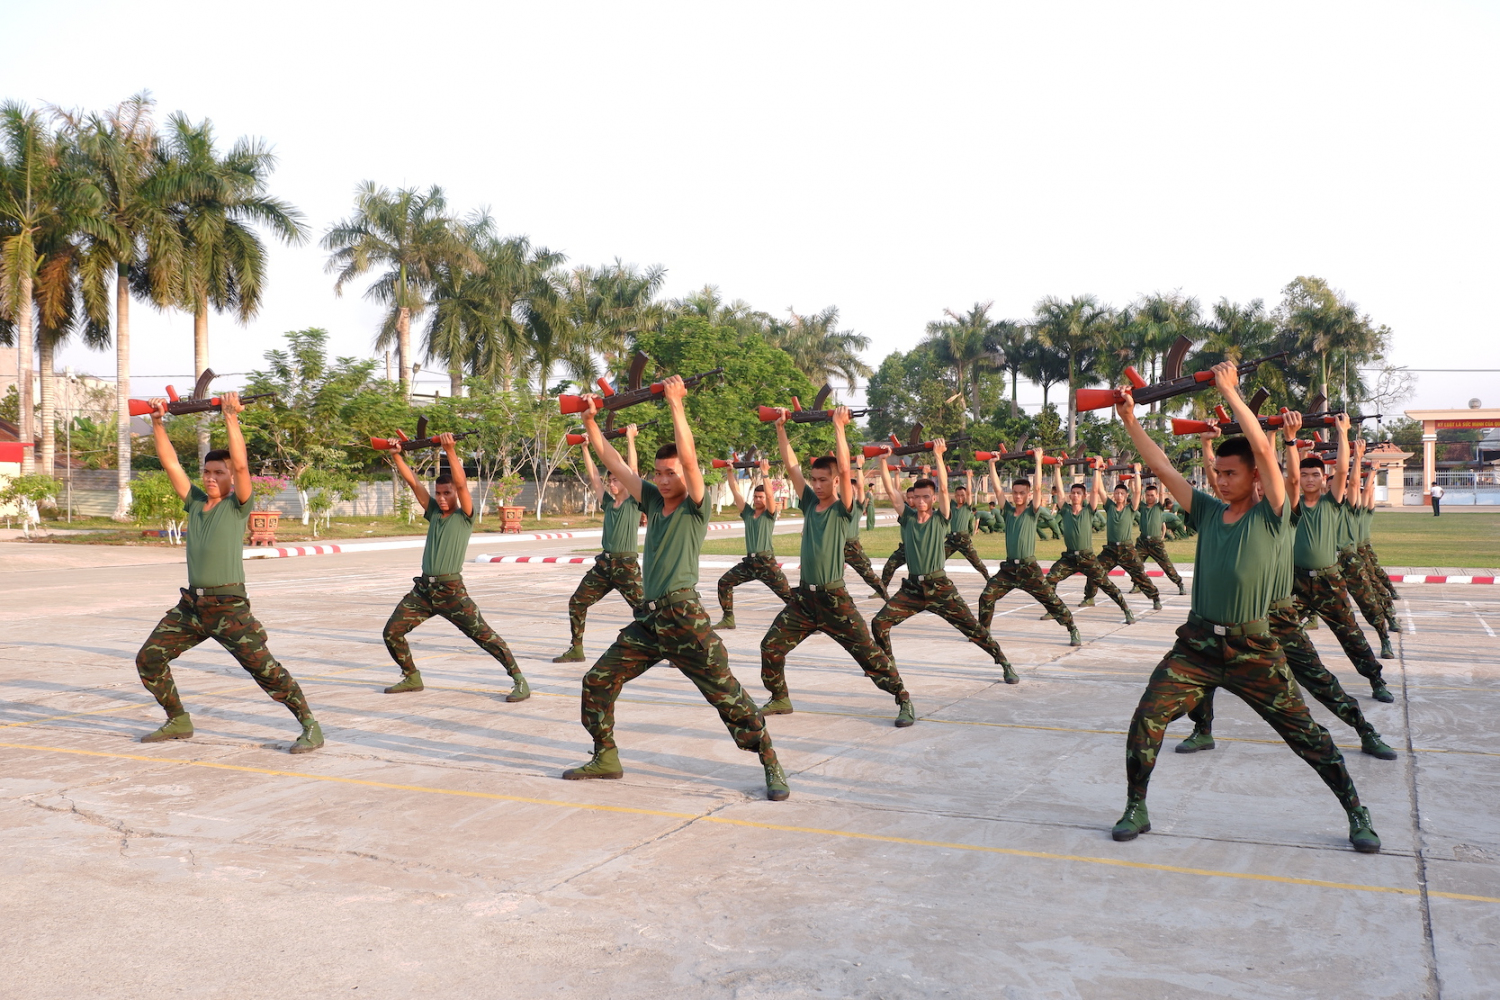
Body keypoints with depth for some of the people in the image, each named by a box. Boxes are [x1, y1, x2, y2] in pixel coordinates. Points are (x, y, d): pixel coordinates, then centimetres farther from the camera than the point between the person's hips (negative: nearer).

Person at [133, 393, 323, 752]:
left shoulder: (237, 506, -3)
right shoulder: (195, 502, 13)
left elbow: (241, 465, -17)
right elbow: (171, 463, 12)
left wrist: (231, 418, -19)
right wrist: (157, 424, 7)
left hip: (228, 606, -7)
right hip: (190, 604, 7)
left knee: (264, 668, -12)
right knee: (148, 659, 8)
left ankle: (310, 725, -4)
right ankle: (178, 722, 24)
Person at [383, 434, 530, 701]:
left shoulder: (464, 517, -2)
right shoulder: (434, 512, 14)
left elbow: (461, 483, -17)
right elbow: (412, 481, 11)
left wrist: (451, 451, -25)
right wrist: (396, 455, 3)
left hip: (451, 590, -6)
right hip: (423, 588, 6)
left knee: (483, 635, -11)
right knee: (392, 632, 4)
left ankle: (519, 680, -6)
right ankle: (411, 677, 24)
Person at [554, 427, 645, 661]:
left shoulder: (634, 502, -4)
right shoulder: (608, 503, 13)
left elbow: (633, 471, -12)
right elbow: (593, 476, 15)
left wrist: (630, 439, -12)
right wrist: (585, 448, 14)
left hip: (627, 564, -7)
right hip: (603, 563, 7)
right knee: (577, 602, 6)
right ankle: (576, 650, 16)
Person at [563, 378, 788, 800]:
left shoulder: (695, 507, -3)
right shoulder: (653, 500, 13)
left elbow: (689, 457, -18)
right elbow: (612, 461, 14)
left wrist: (676, 404, -19)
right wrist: (589, 420, 9)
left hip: (684, 618, -7)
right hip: (648, 619, 7)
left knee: (727, 695, -7)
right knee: (597, 682, 6)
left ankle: (772, 767, 3)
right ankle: (606, 759, 22)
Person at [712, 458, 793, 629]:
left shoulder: (769, 514, -2)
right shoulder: (748, 513, 12)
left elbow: (769, 495, -19)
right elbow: (736, 492, 8)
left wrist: (764, 474, -22)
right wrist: (730, 472, 4)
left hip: (767, 562, -6)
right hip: (749, 561, 6)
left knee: (787, 594, -9)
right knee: (724, 582, 4)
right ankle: (728, 619, 13)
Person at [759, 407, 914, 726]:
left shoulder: (842, 509, -6)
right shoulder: (810, 503, 9)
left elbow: (844, 469, -19)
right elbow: (791, 466, 7)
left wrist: (839, 427, -20)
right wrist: (780, 428, 4)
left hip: (834, 598, -6)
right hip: (804, 596, 6)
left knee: (868, 652, -4)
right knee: (771, 646, 3)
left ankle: (903, 700, 7)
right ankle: (780, 699, 21)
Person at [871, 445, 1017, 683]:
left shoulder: (941, 518, -2)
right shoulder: (907, 517, 5)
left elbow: (944, 488, -15)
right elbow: (891, 491, -3)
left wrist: (938, 455, -22)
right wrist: (883, 461, -12)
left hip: (939, 586, -3)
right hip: (912, 587, 3)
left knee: (972, 627, -5)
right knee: (879, 623, -4)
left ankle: (1005, 664, 6)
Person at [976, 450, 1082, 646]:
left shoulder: (1031, 512, -2)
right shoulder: (1008, 511, 8)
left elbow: (1038, 488, -12)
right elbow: (997, 488, 3)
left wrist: (1038, 461, -13)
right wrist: (992, 464, -2)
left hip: (1029, 568, -4)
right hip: (1008, 567, 4)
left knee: (1051, 600, -2)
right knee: (986, 597, -4)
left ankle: (1073, 631, 10)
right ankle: (983, 630, 13)